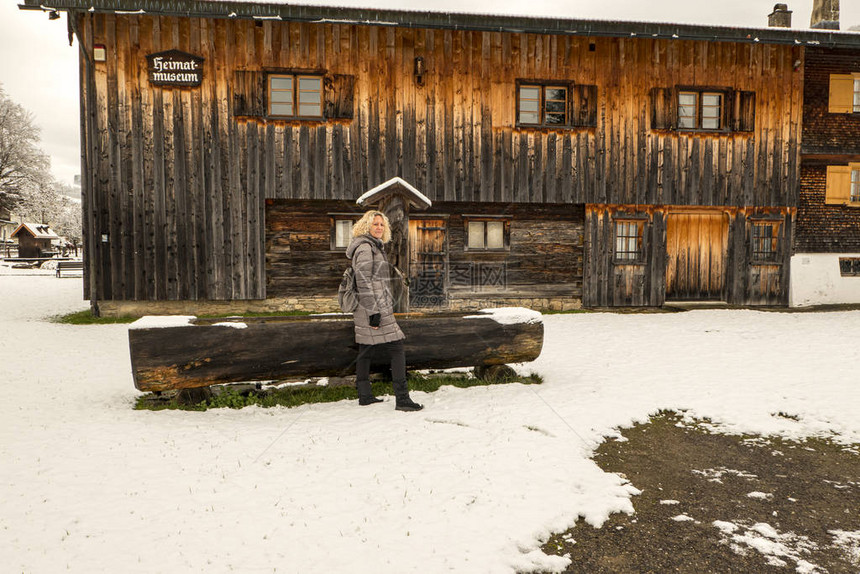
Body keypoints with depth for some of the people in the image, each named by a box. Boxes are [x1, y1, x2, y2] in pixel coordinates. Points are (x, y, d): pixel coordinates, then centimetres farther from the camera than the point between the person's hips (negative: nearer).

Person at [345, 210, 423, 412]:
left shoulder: (375, 246, 19)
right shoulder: (365, 247, -12)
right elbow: (363, 281, -19)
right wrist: (374, 311, -23)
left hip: (377, 307, 10)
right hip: (372, 307, -10)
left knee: (367, 350, 13)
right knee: (396, 349, -10)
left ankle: (364, 395, 22)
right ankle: (402, 398, -11)